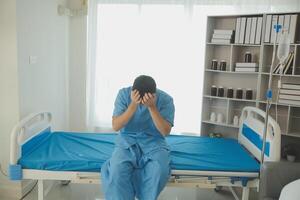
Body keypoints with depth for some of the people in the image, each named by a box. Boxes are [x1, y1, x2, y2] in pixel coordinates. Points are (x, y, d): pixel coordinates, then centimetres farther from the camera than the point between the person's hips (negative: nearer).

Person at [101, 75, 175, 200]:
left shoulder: (165, 99, -10)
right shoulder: (124, 94, -9)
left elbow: (165, 132, -16)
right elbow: (115, 127, -13)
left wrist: (152, 107, -27)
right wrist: (133, 105, -25)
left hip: (153, 142, 0)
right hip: (127, 141, 0)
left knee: (160, 169, -31)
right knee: (117, 169, -30)